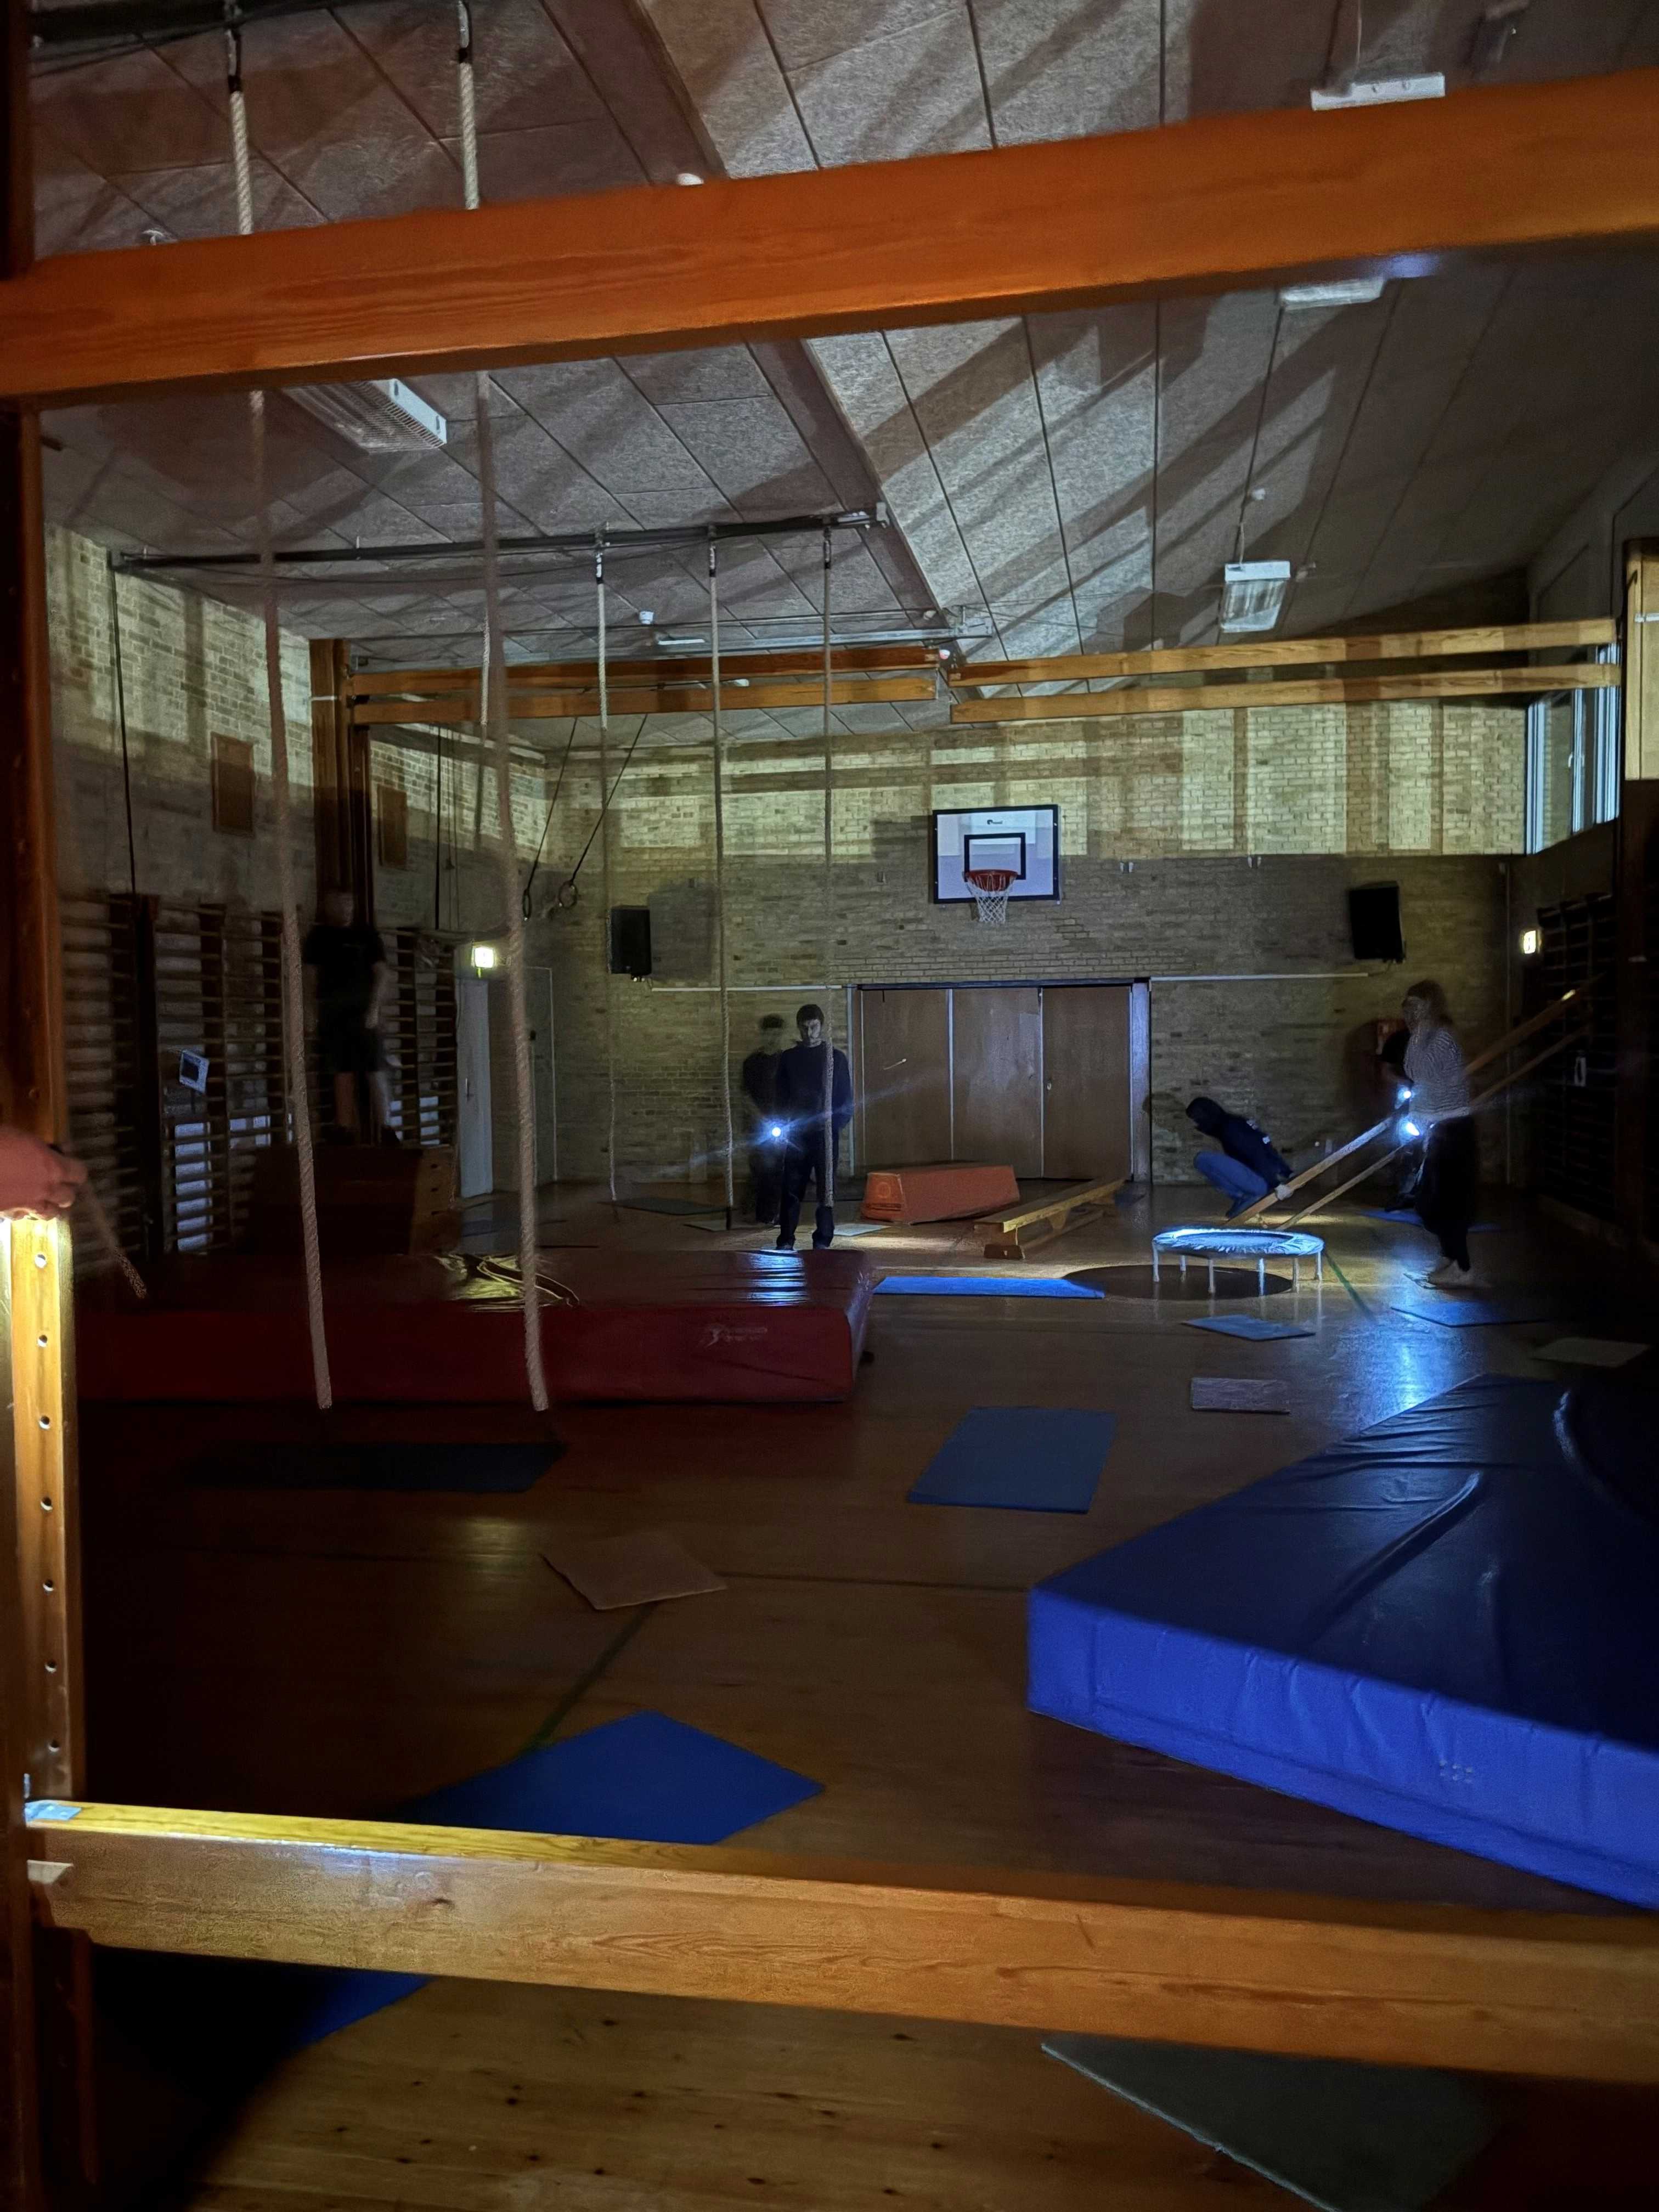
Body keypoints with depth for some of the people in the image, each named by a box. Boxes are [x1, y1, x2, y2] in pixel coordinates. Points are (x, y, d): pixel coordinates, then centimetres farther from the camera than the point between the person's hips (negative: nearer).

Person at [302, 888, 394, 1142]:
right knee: (342, 1076, 2)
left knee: (376, 1073, -9)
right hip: (332, 1014, 2)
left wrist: (374, 1009, -9)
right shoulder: (319, 937, 11)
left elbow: (382, 973, 1)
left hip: (363, 1011, -2)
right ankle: (345, 1135, 4)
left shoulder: (366, 934, 6)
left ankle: (384, 1130, -9)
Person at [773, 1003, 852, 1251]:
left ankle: (823, 1241, 8)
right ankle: (786, 1241, 4)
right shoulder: (788, 1058, 8)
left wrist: (837, 1123, -11)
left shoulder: (836, 1057, 2)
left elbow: (846, 1098, 3)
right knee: (792, 1188, 0)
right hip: (797, 1132, 1)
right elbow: (780, 1094, 12)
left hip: (825, 1132, -1)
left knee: (826, 1188, 1)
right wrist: (784, 1123, -1)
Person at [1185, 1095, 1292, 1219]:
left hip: (1263, 1181, -10)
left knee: (1203, 1160, -17)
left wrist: (1276, 1184, -21)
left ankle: (1246, 1196, -9)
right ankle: (1249, 1195, 10)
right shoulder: (1234, 1123, 15)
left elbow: (1258, 1157, -21)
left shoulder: (1230, 1129, -14)